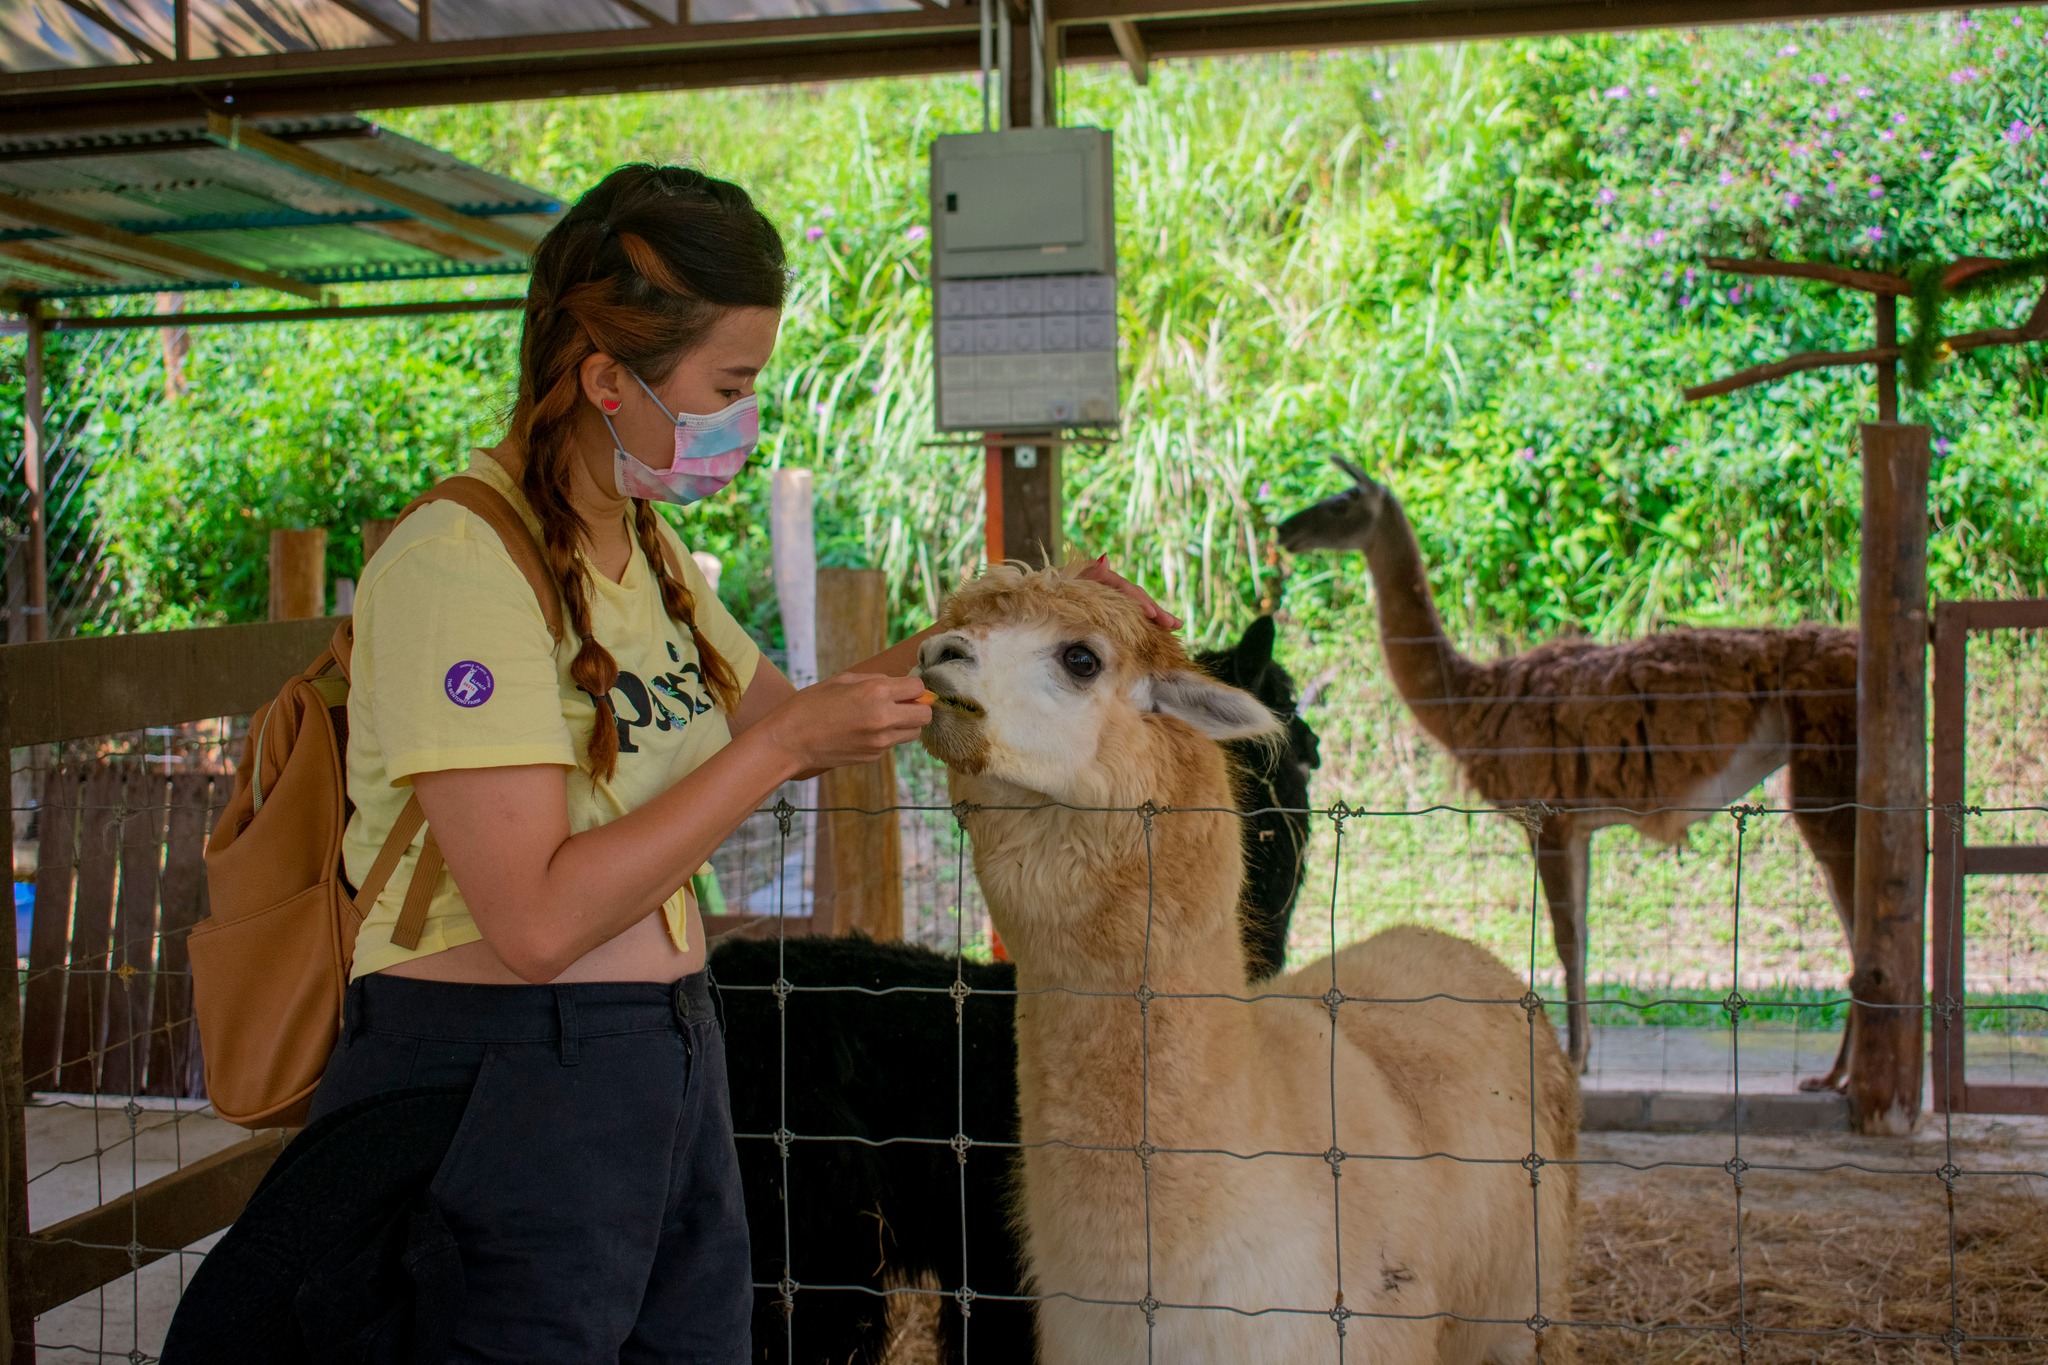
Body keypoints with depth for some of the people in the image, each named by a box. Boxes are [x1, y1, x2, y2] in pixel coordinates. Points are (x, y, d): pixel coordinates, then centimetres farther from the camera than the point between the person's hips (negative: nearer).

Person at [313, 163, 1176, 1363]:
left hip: (670, 1066, 8)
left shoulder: (640, 548, 8)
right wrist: (784, 747, -20)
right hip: (496, 1084, -8)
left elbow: (785, 721, 21)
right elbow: (536, 922, -25)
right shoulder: (457, 562, -19)